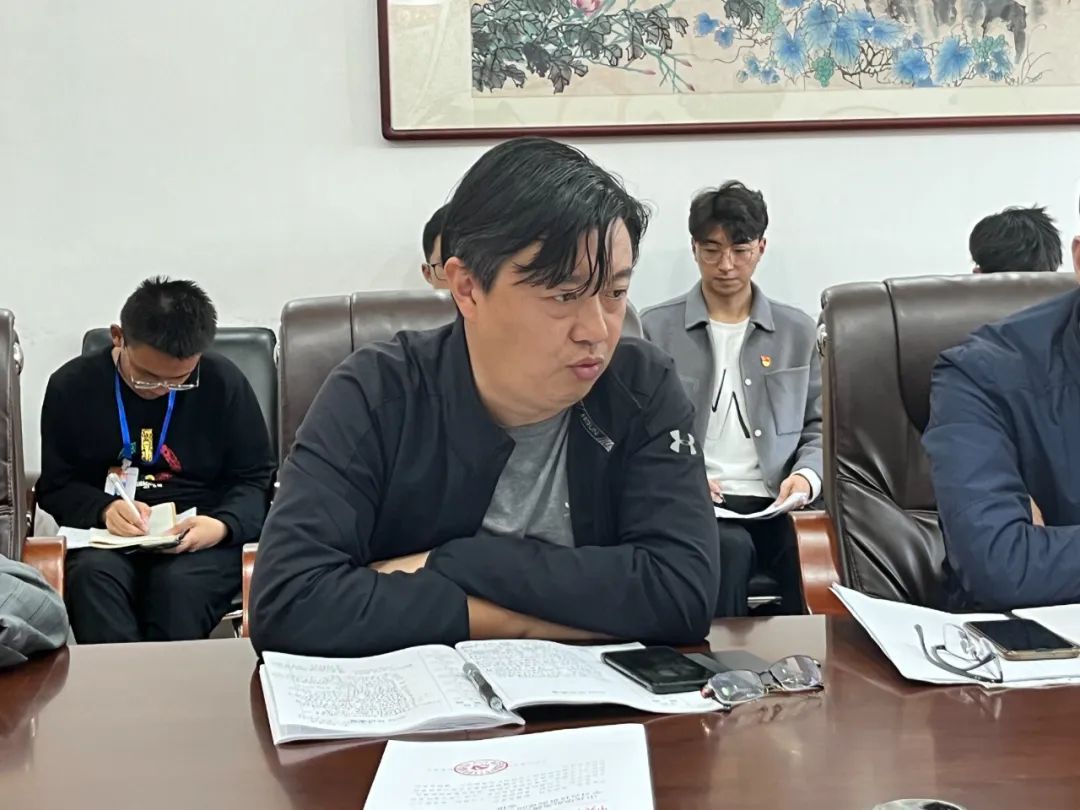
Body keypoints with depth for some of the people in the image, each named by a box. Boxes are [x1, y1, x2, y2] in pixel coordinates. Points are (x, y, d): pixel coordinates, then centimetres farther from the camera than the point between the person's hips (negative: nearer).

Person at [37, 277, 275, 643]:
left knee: (179, 584, -36)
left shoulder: (225, 384, 0)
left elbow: (255, 479, 5)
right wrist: (104, 510, -14)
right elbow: (56, 486, 8)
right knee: (92, 576, -34)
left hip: (201, 537, -1)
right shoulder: (72, 385, 3)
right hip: (109, 536, 1)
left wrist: (224, 525, -17)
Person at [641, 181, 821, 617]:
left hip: (774, 505, 2)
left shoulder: (798, 331, 17)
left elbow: (817, 428, 19)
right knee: (730, 548, -36)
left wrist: (807, 476, -3)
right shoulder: (655, 328, 9)